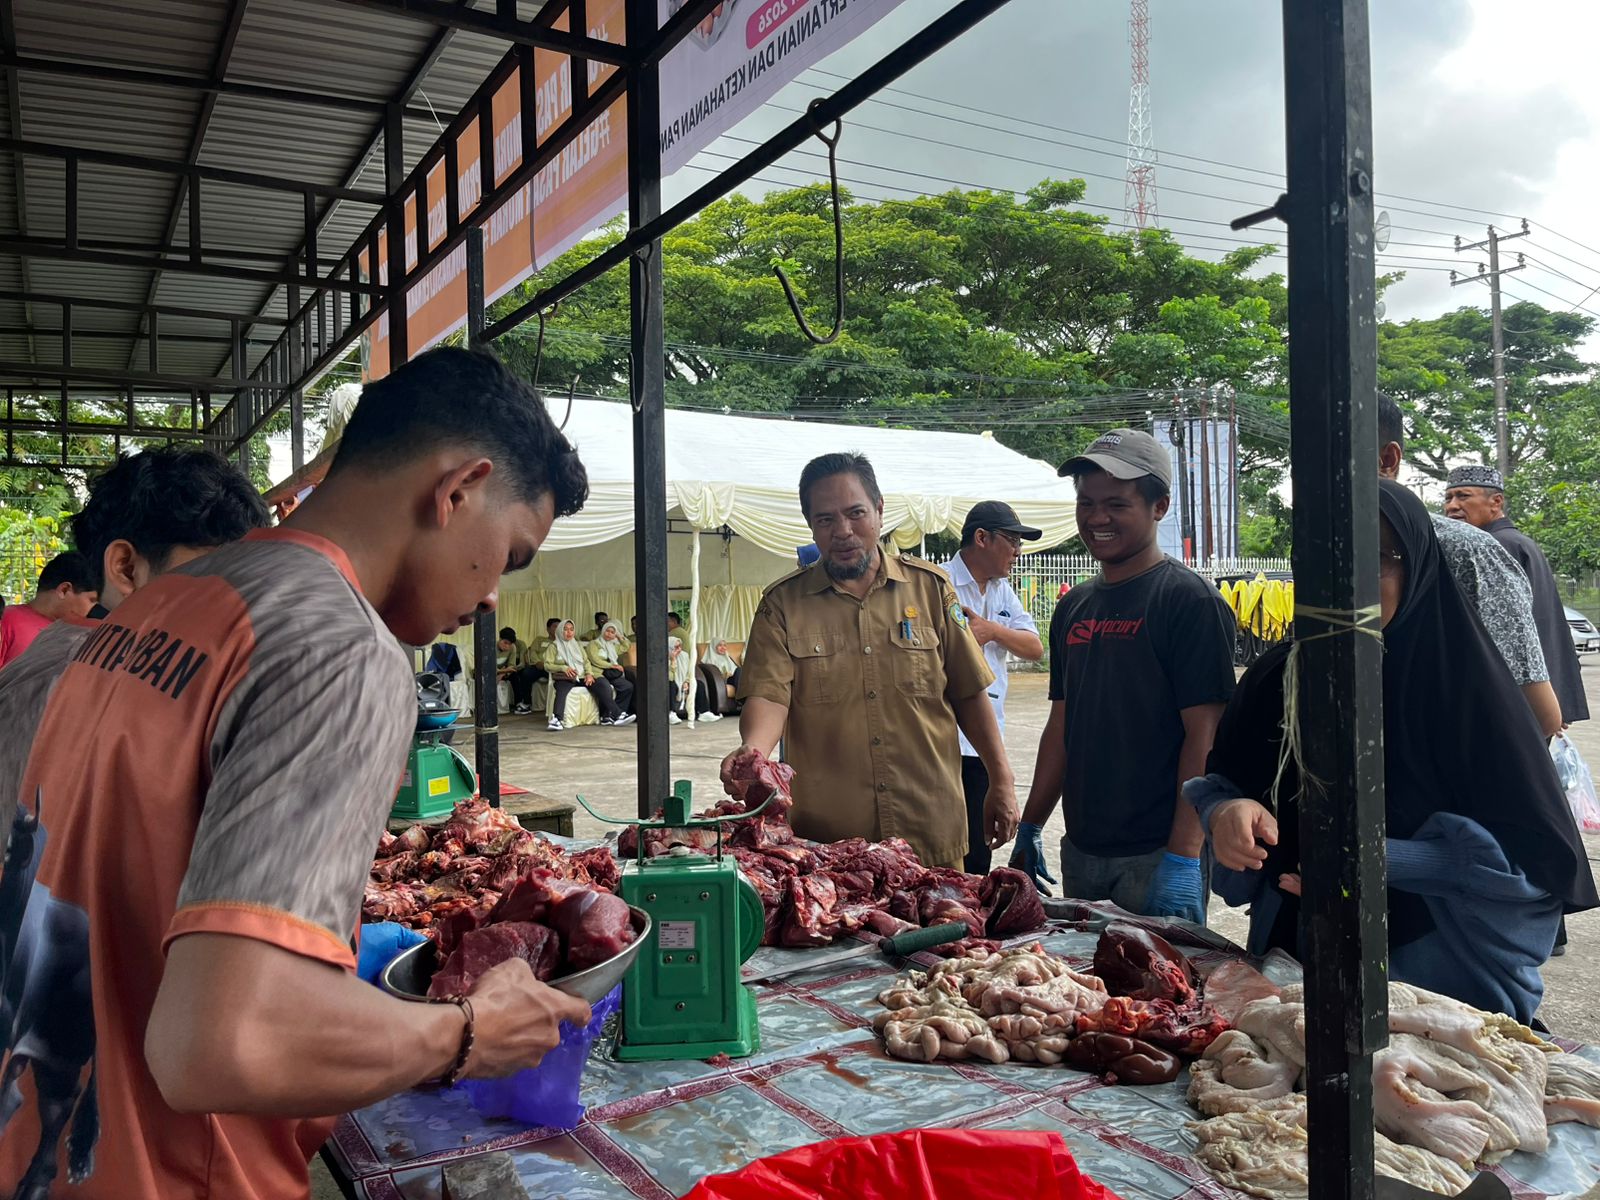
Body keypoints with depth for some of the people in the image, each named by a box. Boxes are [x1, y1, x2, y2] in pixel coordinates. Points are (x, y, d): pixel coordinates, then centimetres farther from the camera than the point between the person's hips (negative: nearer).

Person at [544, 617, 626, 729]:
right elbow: (547, 665, 1)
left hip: (582, 676, 4)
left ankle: (607, 716, -27)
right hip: (565, 678, -4)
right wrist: (564, 668, -17)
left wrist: (589, 673, -3)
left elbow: (586, 661, 19)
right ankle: (556, 719, -59)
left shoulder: (578, 644, 27)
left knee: (603, 686, -23)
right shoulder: (554, 646, 12)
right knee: (562, 690, -40)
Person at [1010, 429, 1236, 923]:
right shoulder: (1074, 607, 10)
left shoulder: (1191, 601, -11)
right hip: (1080, 852, 7)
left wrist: (1182, 858, -21)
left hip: (1155, 857, -7)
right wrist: (1030, 827, 14)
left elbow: (1204, 737, -16)